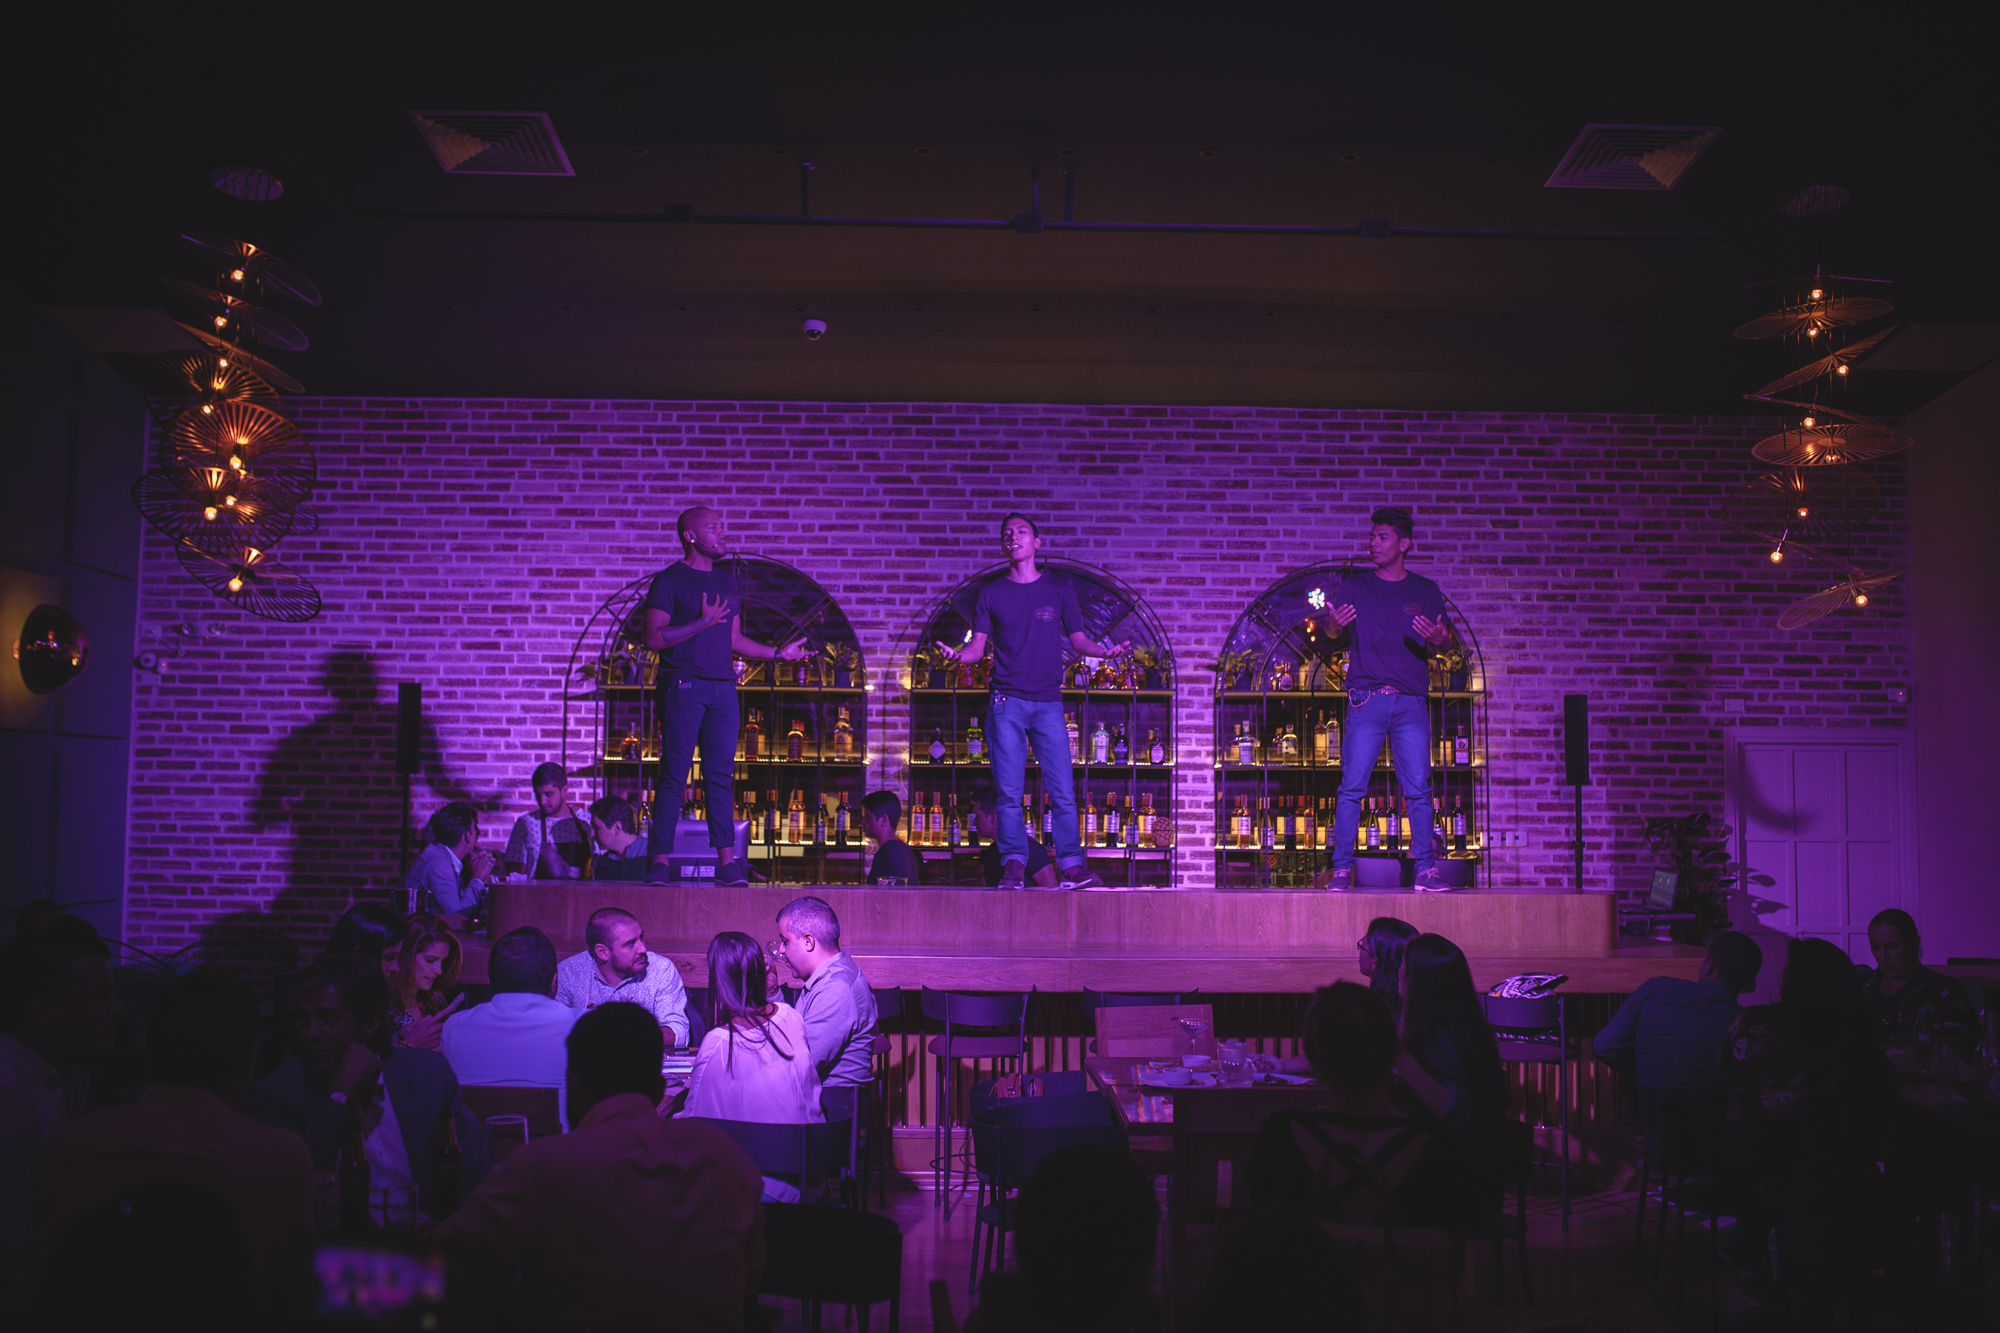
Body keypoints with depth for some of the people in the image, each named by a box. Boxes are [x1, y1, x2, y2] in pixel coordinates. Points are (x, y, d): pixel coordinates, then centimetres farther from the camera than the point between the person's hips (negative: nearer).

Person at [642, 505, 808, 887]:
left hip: (723, 688, 5)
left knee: (721, 776, 3)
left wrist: (779, 653, 20)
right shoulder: (670, 579, 0)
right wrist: (703, 622, -13)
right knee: (673, 776, -5)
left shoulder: (727, 581, 20)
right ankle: (660, 862, -1)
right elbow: (654, 637, -9)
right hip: (683, 687, -5)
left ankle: (727, 862, 3)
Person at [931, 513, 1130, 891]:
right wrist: (957, 654, -15)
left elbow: (1078, 638, 13)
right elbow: (977, 646, 7)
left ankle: (1072, 867, -2)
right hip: (1007, 702, 0)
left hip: (1048, 703, 0)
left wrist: (1103, 651, -7)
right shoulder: (991, 594, 10)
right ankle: (1014, 867, 1)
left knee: (1063, 791, -5)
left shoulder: (1059, 590, 11)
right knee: (1009, 792, -4)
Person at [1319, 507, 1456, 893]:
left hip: (1411, 702, 1)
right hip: (1366, 699, -1)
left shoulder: (1425, 591, 14)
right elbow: (1338, 641, 8)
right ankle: (1341, 869, -2)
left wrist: (1437, 638, -11)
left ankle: (1426, 870, 3)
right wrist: (1336, 627, -16)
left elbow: (1444, 640, 13)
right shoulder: (1354, 587, 12)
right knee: (1352, 786, -6)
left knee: (1418, 788, -2)